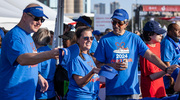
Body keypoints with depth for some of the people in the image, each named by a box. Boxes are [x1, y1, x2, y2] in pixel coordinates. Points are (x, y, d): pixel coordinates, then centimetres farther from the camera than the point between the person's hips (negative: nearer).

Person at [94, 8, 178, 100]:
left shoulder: (134, 38, 8)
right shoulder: (105, 40, 4)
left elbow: (150, 55, 1)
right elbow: (98, 64, 4)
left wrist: (166, 69, -11)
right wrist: (112, 66, -14)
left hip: (132, 90, 1)